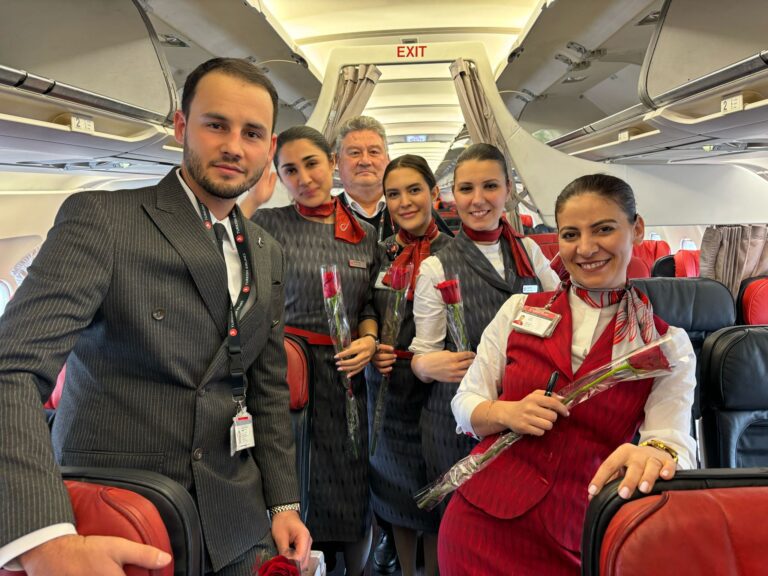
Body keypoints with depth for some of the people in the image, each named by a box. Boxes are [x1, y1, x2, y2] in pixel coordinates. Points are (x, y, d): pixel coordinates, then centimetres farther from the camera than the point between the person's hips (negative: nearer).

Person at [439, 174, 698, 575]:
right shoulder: (519, 310, 1)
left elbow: (674, 438, -15)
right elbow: (464, 404, 3)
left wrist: (656, 453, -38)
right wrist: (506, 413, -18)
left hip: (576, 542, 0)